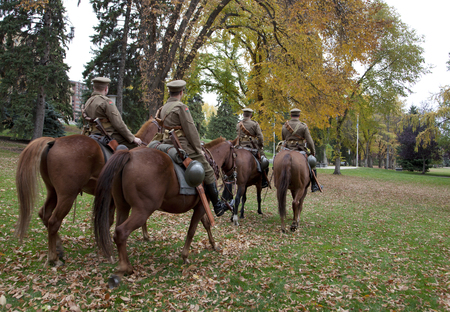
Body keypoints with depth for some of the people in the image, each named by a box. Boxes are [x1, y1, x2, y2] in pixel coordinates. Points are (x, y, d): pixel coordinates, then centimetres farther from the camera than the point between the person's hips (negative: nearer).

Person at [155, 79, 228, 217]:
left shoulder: (163, 108, 14)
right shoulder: (181, 107, -14)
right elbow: (190, 130, -14)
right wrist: (199, 148, -7)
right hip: (183, 146, -9)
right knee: (208, 172, 0)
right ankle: (217, 206, 6)